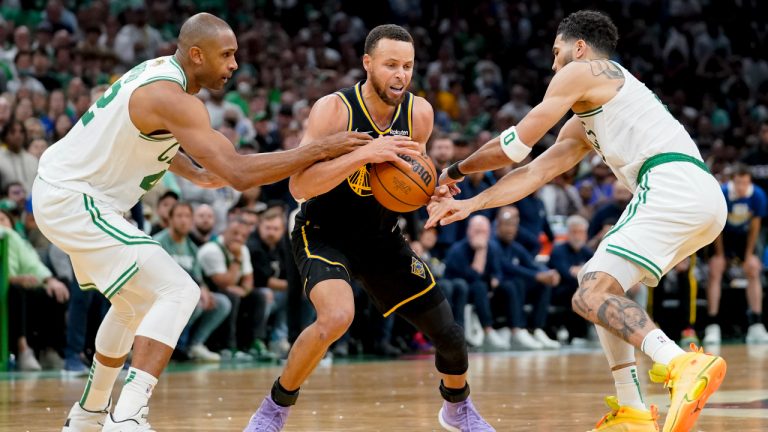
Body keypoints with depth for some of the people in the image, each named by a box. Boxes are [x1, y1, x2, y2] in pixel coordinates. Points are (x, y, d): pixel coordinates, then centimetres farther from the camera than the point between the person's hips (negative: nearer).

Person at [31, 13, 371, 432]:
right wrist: (320, 150, -26)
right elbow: (238, 173, -29)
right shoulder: (172, 98, -23)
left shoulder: (158, 70, 7)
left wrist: (196, 174, 10)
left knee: (137, 299, 26)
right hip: (73, 201, -10)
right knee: (178, 292, -17)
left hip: (63, 189, 10)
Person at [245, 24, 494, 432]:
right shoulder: (333, 109, -24)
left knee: (448, 334, 4)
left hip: (382, 238, 5)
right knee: (337, 315, -34)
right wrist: (365, 154, -41)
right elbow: (299, 187, -32)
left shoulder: (419, 113, -10)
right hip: (324, 234, -5)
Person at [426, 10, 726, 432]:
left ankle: (684, 366, -39)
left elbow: (514, 145, 11)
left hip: (671, 186, -9)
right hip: (704, 197, 9)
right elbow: (535, 172, 31)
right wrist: (471, 204, 26)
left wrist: (455, 171, 25)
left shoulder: (581, 72, 9)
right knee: (599, 283, 22)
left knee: (591, 296, -16)